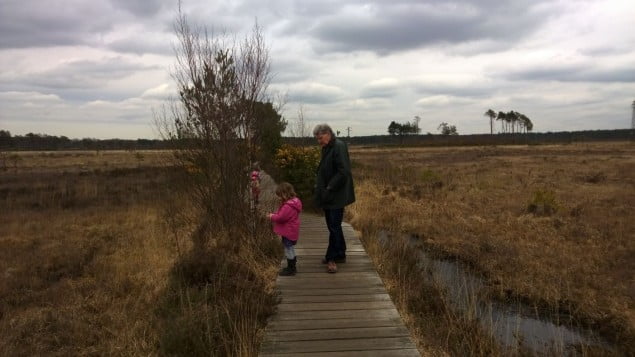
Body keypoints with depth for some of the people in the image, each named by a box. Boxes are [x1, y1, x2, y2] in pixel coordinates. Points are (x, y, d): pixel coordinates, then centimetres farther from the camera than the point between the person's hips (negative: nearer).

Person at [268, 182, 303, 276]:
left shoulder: (288, 206, -28)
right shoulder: (294, 201, 6)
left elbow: (280, 217, -27)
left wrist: (272, 216, -10)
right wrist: (274, 215, 5)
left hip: (288, 232, -11)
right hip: (291, 231, 11)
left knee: (288, 249, 2)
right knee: (290, 248, 22)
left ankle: (291, 269, 13)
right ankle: (292, 267, 35)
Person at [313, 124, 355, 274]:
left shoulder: (339, 147, -16)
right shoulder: (327, 148, 12)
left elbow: (343, 172, -23)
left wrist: (329, 188, -21)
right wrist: (319, 186, 8)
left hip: (336, 196, -9)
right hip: (328, 195, 9)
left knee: (334, 226, -2)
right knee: (333, 226, 15)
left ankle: (332, 257, 9)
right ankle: (340, 255, 26)